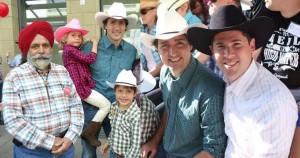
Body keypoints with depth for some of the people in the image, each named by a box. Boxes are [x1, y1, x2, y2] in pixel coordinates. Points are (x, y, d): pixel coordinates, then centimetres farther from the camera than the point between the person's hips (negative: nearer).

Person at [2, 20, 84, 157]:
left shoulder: (63, 71, 4)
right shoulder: (14, 77, -7)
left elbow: (76, 106, 2)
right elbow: (12, 120, -13)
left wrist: (70, 137, -11)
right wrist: (49, 142, -17)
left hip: (65, 145, 3)